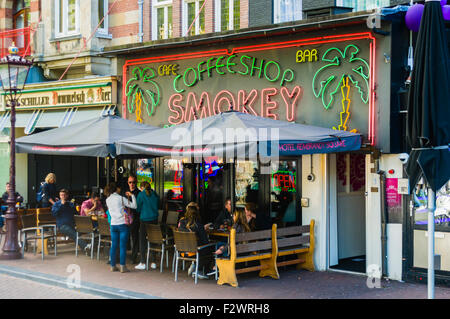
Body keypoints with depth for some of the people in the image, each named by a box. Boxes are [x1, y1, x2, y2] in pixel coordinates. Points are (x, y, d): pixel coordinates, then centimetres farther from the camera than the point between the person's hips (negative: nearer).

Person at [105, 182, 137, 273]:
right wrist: (132, 196, 0)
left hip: (113, 225, 5)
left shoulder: (108, 200, 7)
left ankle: (113, 266, 14)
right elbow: (134, 206, -10)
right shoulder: (121, 198, -9)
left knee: (113, 246, 10)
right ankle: (122, 267, -2)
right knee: (123, 246, -2)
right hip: (122, 224, -5)